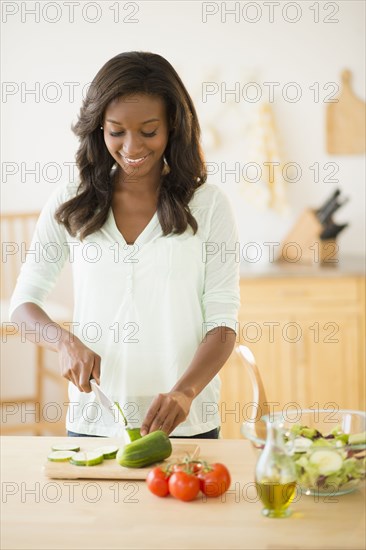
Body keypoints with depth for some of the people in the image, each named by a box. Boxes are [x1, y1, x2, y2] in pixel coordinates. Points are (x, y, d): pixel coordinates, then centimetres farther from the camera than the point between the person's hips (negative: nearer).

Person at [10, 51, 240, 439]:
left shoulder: (207, 204, -4)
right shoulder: (69, 205, 0)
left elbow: (222, 323, -7)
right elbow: (24, 301, 6)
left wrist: (185, 392, -24)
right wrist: (66, 342, -15)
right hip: (92, 422, 1)